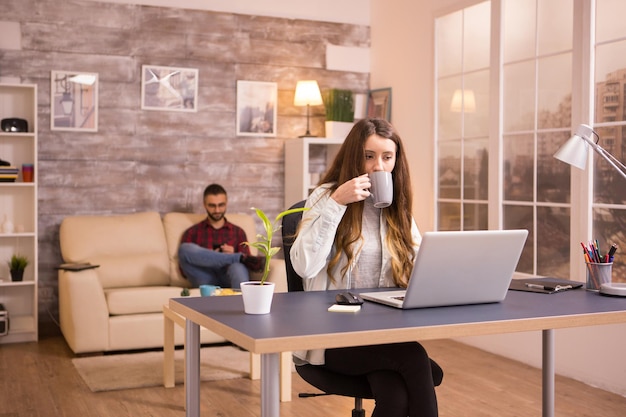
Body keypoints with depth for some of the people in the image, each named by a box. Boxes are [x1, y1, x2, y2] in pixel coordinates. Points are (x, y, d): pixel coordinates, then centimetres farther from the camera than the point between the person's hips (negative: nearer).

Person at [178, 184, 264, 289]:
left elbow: (248, 265, 14)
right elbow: (184, 269, 9)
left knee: (237, 266, -36)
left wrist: (232, 255, -6)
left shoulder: (238, 232, 22)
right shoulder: (192, 233, 18)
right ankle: (241, 258, -24)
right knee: (185, 249, -26)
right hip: (207, 281, 0)